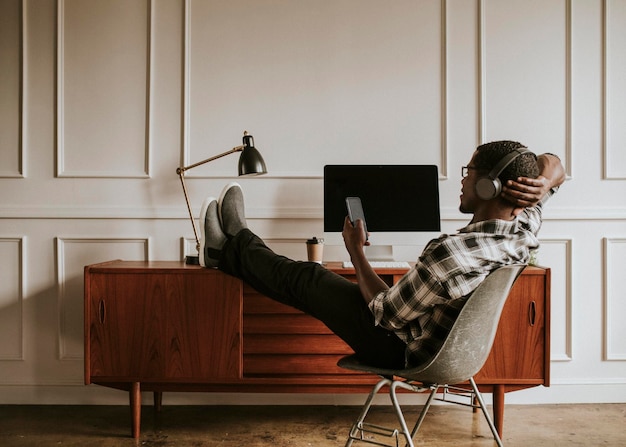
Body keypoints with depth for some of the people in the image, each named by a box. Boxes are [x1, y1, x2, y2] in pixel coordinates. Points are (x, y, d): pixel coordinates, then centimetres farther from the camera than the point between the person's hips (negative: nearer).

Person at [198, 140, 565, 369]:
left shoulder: (449, 253, -40)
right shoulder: (526, 229, -15)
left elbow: (386, 314, -25)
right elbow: (553, 165, 4)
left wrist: (356, 252, -10)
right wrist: (543, 182, -20)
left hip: (400, 350, -8)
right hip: (441, 344, 8)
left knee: (304, 279, 10)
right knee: (309, 277, 21)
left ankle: (232, 249, 37)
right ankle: (236, 247, 41)